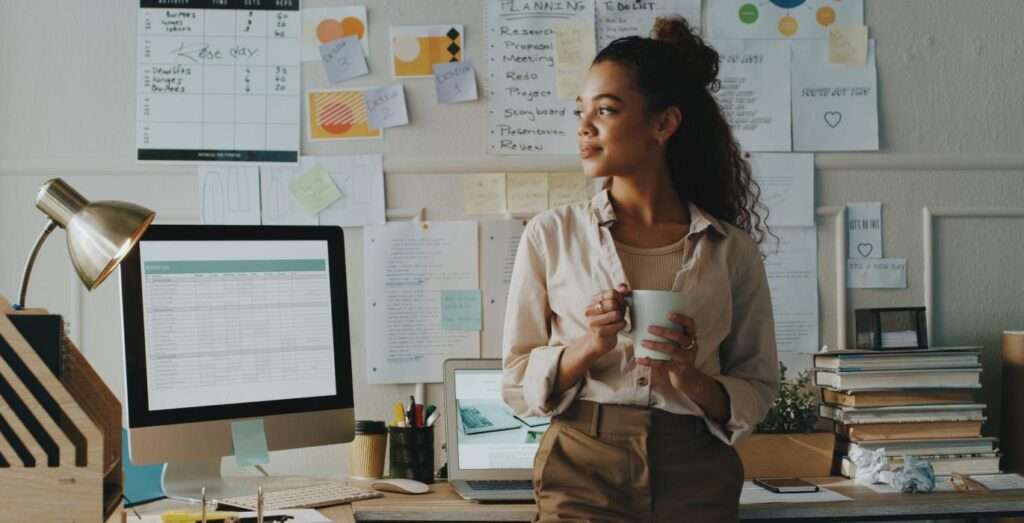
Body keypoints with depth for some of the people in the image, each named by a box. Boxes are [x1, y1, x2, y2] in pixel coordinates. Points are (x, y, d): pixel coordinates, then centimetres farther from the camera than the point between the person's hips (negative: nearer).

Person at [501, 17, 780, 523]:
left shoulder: (731, 251, 1)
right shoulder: (551, 234, 1)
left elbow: (757, 391, 5)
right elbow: (516, 385, 2)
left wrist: (690, 377, -13)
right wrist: (587, 348, -15)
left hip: (695, 478, 1)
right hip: (583, 468, 0)